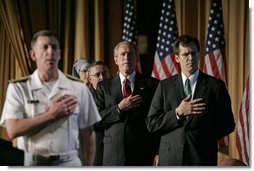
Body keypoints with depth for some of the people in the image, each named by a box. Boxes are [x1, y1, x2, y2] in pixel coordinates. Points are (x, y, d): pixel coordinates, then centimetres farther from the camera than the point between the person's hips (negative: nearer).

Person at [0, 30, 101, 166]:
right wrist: (52, 114, -12)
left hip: (68, 163, 1)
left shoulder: (78, 88, 3)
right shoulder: (18, 87, 0)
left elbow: (87, 134, 6)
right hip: (31, 164, -1)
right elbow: (13, 130, -12)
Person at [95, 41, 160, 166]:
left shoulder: (151, 84, 5)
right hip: (113, 155, 1)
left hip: (143, 155, -1)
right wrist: (119, 109, -11)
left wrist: (158, 152, -5)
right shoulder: (103, 86, 9)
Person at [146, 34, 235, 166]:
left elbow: (228, 124, 5)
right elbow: (151, 124, 1)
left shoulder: (216, 85, 2)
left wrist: (204, 140, -3)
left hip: (202, 159, -1)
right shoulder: (165, 86, 6)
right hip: (170, 158, 1)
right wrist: (177, 113, -12)